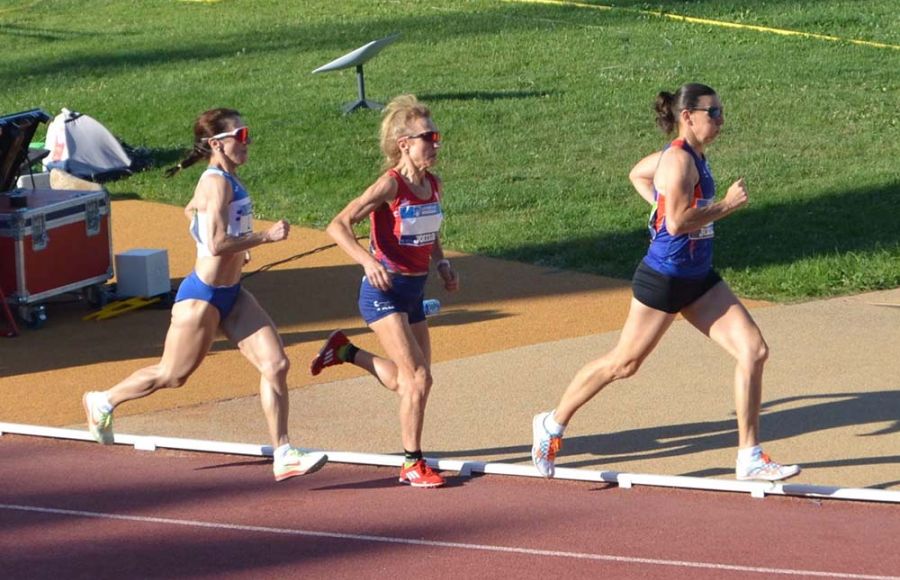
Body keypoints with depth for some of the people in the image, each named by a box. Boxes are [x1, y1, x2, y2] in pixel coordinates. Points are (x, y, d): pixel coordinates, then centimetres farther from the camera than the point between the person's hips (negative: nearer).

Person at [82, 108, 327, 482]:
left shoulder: (226, 180, 8)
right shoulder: (217, 183, -22)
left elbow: (191, 212, 27)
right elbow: (217, 246, -31)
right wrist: (266, 237, -28)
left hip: (231, 295, 9)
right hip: (203, 296, -9)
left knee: (276, 365, -3)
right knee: (172, 375, 8)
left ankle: (283, 456, -2)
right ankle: (103, 402, 32)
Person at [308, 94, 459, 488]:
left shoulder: (433, 184, 4)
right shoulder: (391, 185, -18)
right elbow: (338, 226, -20)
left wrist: (442, 265, 2)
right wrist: (367, 261, -33)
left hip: (414, 291, 8)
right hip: (383, 291, -8)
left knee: (406, 381, 13)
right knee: (417, 378, -11)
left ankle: (345, 352, 34)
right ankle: (412, 464, -1)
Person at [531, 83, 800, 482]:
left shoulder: (692, 156, 10)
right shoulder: (679, 160, -19)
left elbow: (637, 174, 27)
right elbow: (677, 223, -29)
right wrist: (727, 204, -20)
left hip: (698, 280, 9)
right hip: (663, 279, -9)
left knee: (754, 350, -2)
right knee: (624, 363, 5)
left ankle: (750, 458, 2)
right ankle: (552, 424, 25)